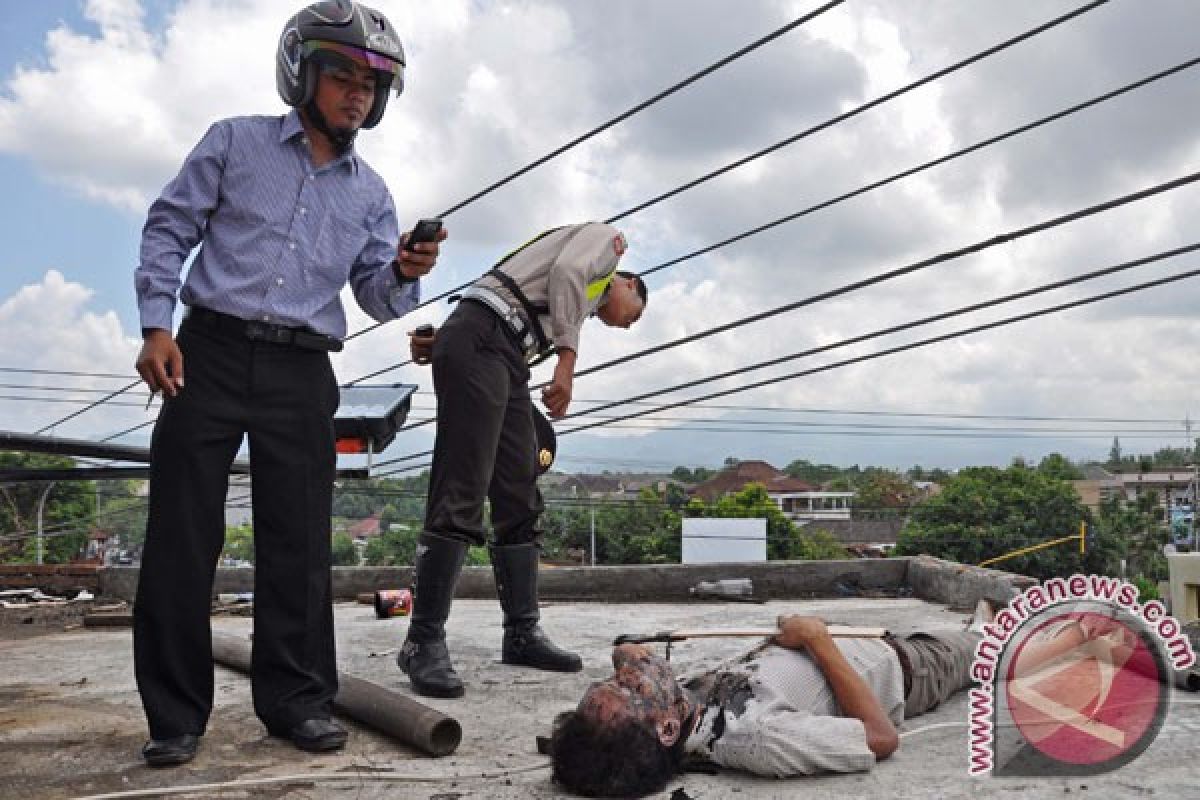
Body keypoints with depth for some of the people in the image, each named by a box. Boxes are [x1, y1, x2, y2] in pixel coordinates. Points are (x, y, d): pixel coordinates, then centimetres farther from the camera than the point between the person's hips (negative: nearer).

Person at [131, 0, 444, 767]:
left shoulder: (370, 192, 13)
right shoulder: (236, 142, 7)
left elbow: (378, 299, 9)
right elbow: (169, 230, 5)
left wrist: (404, 273, -15)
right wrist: (158, 325, -7)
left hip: (302, 371, 2)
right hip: (211, 351, -2)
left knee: (299, 541, 0)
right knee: (182, 534, -2)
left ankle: (297, 697, 11)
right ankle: (176, 713, 7)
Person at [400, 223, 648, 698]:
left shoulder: (581, 307, 34)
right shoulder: (603, 238, 15)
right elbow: (566, 271, -8)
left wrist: (440, 345, 5)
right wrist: (567, 359, -14)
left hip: (507, 364, 10)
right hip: (479, 342, -10)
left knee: (519, 503, 5)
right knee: (461, 499, -15)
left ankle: (522, 634, 9)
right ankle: (424, 642, -15)